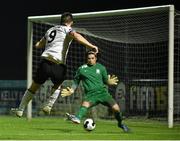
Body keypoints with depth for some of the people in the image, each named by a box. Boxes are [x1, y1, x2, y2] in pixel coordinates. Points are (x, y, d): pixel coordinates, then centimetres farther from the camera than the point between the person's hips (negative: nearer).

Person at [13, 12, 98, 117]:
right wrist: (90, 46, -25)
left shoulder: (51, 30, 25)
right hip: (58, 65, -4)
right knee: (57, 86, 27)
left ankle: (20, 110, 23)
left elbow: (38, 45, 34)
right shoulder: (68, 29, 8)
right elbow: (76, 36, -16)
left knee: (34, 87, 20)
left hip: (45, 62, 4)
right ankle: (49, 106, 13)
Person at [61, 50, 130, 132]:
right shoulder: (81, 69, 11)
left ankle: (120, 124, 15)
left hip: (102, 92, 1)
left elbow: (105, 80, 16)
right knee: (85, 104, -34)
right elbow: (76, 81, 20)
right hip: (91, 94, -1)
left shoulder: (101, 68, 13)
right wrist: (72, 90, 5)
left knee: (116, 108, -11)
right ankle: (78, 118, -59)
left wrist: (109, 82, -7)